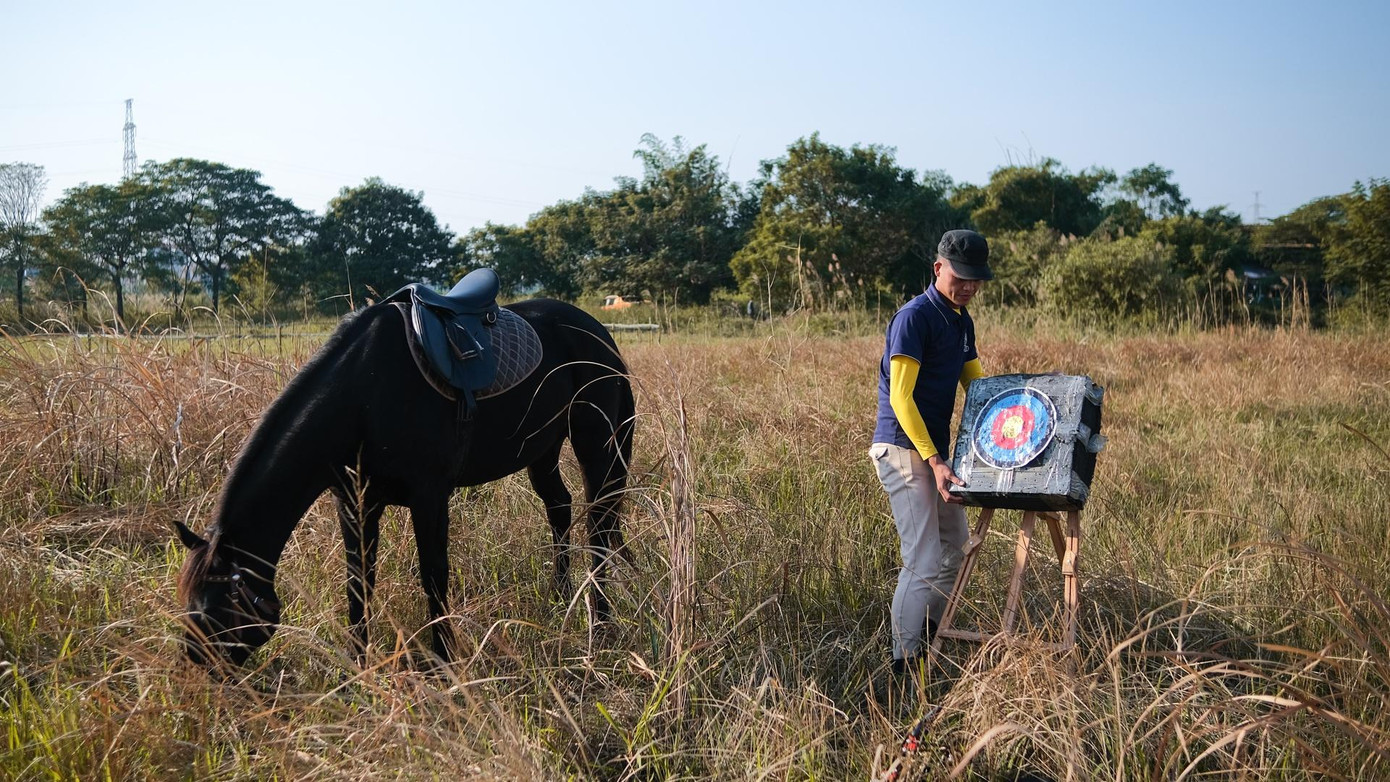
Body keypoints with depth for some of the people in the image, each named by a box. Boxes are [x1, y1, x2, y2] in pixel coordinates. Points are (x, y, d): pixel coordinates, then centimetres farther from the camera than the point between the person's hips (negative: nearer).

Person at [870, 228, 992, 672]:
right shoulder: (914, 317, -15)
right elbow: (900, 398, -20)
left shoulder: (962, 321, 13)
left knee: (954, 546, 17)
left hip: (936, 449, 10)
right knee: (925, 561, -13)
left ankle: (927, 639, 32)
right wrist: (934, 461, -25)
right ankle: (904, 664, -6)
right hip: (903, 449, -9)